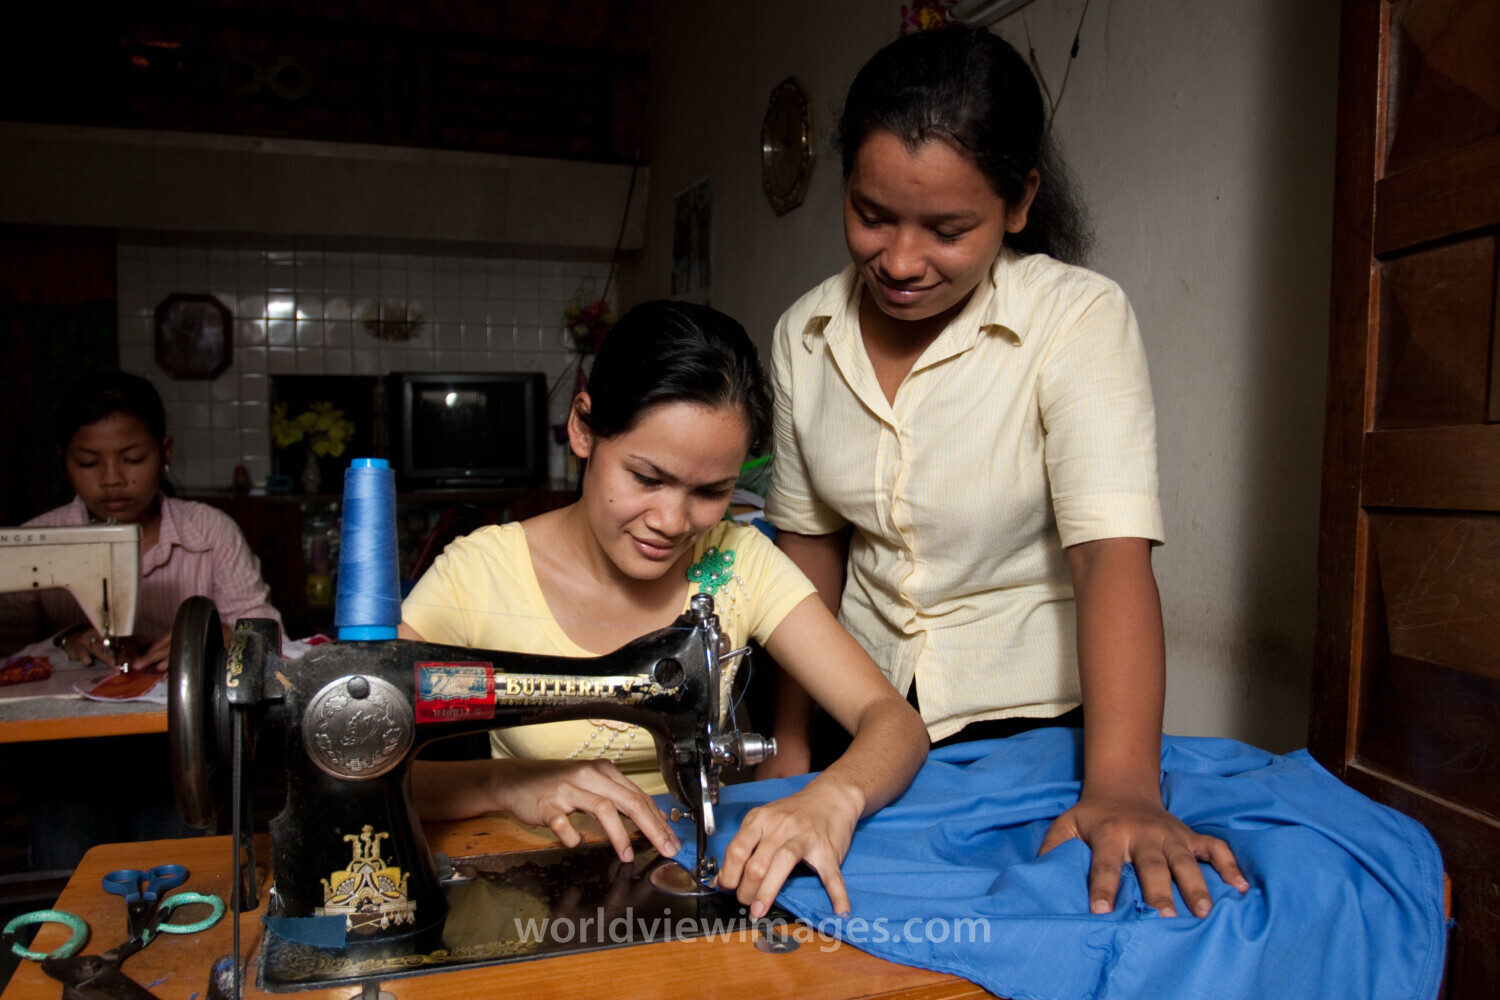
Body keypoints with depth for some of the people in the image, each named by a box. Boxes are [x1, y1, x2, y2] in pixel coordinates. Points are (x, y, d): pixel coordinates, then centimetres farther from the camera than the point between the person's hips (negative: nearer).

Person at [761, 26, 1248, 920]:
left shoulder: (1078, 319, -18)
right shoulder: (806, 334, -5)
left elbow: (1114, 553, -28)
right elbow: (811, 540, 2)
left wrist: (1122, 786, -41)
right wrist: (792, 745, 1)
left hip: (1035, 713, -3)